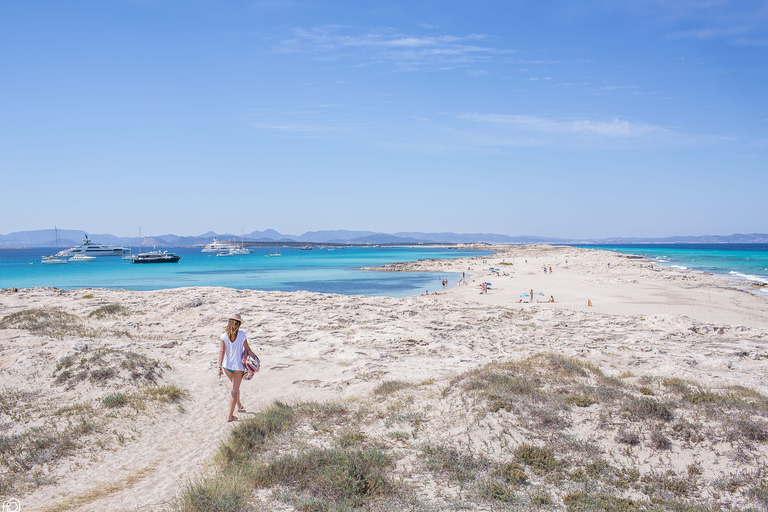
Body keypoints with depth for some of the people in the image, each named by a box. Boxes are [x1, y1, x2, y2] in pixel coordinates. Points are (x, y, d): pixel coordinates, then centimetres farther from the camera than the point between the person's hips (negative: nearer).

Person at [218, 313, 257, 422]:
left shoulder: (224, 336, -7)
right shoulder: (242, 335, -11)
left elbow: (222, 351, -10)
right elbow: (247, 349, -6)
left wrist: (220, 366, -10)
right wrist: (254, 358, 8)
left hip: (227, 365, 3)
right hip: (238, 365, -3)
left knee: (235, 386, 26)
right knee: (234, 390, 3)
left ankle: (239, 406, 44)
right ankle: (230, 416, 2)